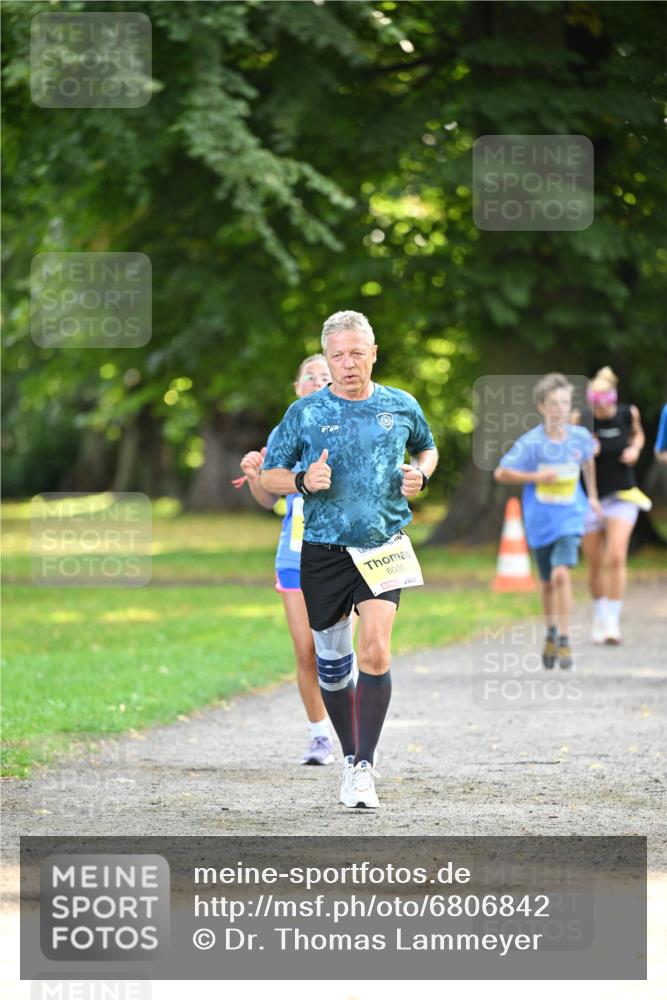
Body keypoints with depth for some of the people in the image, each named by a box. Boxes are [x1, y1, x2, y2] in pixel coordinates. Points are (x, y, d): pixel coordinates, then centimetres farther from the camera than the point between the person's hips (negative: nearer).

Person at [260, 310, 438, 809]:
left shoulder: (402, 407, 4)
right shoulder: (305, 413, 0)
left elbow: (426, 448, 24)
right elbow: (269, 476, 6)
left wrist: (421, 475, 2)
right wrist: (303, 481, -15)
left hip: (384, 547, -1)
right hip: (324, 551, 1)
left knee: (375, 650, -18)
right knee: (332, 662, 8)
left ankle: (366, 767, -14)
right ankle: (351, 757, 27)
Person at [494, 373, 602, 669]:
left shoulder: (580, 436, -5)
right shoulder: (530, 442, -13)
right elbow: (500, 473, -9)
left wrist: (592, 494, 24)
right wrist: (536, 477, -19)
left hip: (570, 518, 0)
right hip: (540, 520, 0)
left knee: (561, 574, -20)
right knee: (548, 582, 14)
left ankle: (564, 642, -15)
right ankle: (551, 632, 40)